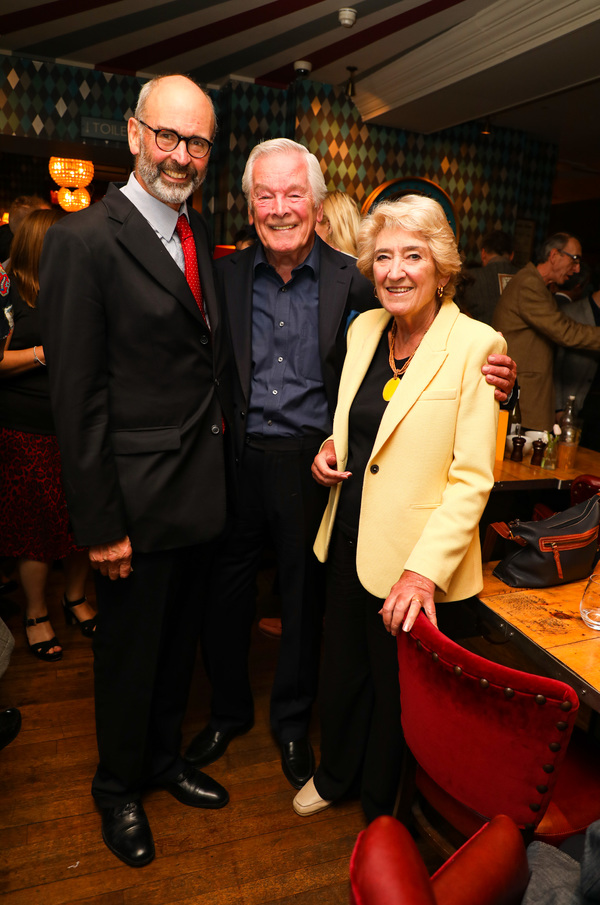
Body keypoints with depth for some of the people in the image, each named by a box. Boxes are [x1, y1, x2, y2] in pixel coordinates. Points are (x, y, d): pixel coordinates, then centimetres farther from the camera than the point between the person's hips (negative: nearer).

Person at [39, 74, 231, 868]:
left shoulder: (199, 232, 10)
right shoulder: (84, 240, -13)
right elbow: (76, 398, -16)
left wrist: (218, 413, 7)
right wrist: (100, 525, -16)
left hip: (201, 487, 7)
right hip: (138, 500, -6)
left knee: (179, 641, 22)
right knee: (130, 650, 14)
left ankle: (164, 758, 47)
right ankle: (119, 787, 41)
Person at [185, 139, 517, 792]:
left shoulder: (350, 283, -3)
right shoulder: (226, 274, 0)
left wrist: (485, 382, -19)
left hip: (312, 467, -1)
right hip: (237, 462, 1)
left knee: (304, 600, 15)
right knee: (224, 596, 14)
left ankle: (291, 720, 42)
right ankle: (228, 710, 43)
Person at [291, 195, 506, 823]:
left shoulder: (475, 344, -15)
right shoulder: (364, 328, 4)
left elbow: (473, 477, -16)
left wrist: (424, 570, -23)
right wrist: (331, 449, -3)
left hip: (413, 561, -5)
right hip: (348, 540, 6)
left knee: (398, 692, 16)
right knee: (341, 671, 23)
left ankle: (382, 810, 46)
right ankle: (335, 775, 53)